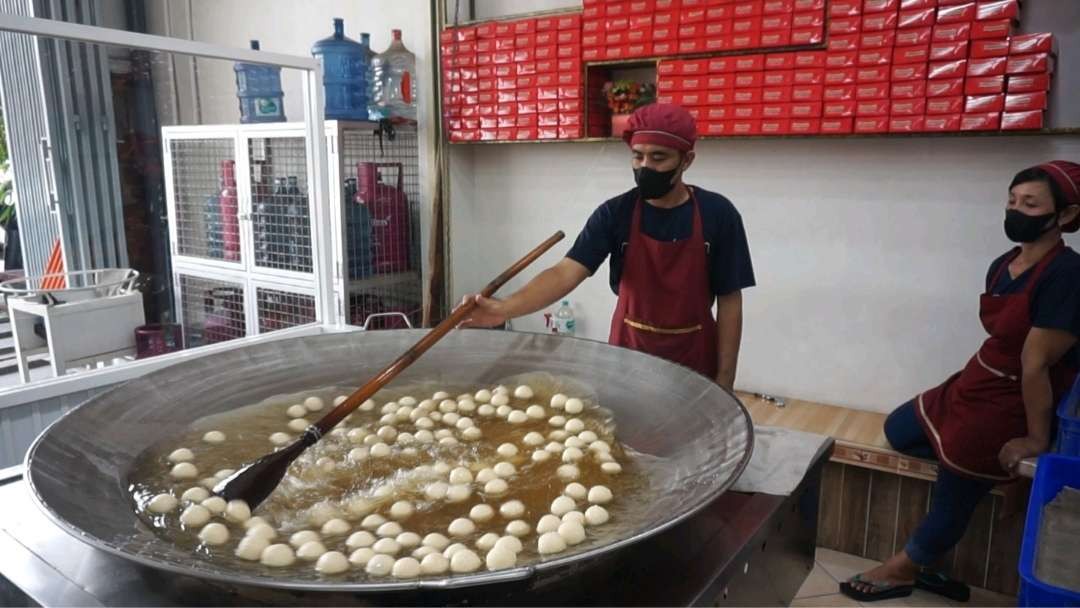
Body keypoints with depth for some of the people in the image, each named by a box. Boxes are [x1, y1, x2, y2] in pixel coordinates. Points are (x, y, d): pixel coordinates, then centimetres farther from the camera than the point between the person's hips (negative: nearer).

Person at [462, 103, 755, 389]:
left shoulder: (717, 214, -11)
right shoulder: (615, 213, -10)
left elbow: (729, 299, -7)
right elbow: (566, 272, -21)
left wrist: (724, 379, -8)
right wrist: (506, 308, -38)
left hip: (694, 357, 0)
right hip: (628, 350, 1)